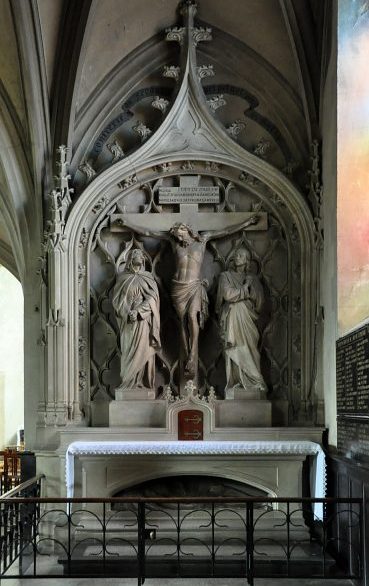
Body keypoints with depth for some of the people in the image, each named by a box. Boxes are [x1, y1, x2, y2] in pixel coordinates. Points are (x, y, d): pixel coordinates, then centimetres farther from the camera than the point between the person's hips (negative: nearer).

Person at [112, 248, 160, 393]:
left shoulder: (148, 278, 7)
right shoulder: (122, 279, 7)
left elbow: (152, 298, -3)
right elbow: (116, 299, 2)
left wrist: (138, 311, -17)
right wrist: (127, 312, -15)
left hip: (143, 320, 0)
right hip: (127, 321, 0)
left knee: (142, 350, -3)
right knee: (128, 350, 1)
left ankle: (143, 382, 1)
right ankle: (129, 382, 5)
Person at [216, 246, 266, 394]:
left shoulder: (252, 278, 19)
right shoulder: (225, 276, 10)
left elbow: (259, 298, 11)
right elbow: (228, 294, -6)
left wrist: (250, 284, 2)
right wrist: (245, 287, 1)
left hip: (247, 319, 2)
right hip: (232, 319, -2)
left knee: (250, 350, -7)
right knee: (235, 351, -8)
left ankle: (252, 382, -7)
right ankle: (236, 383, -6)